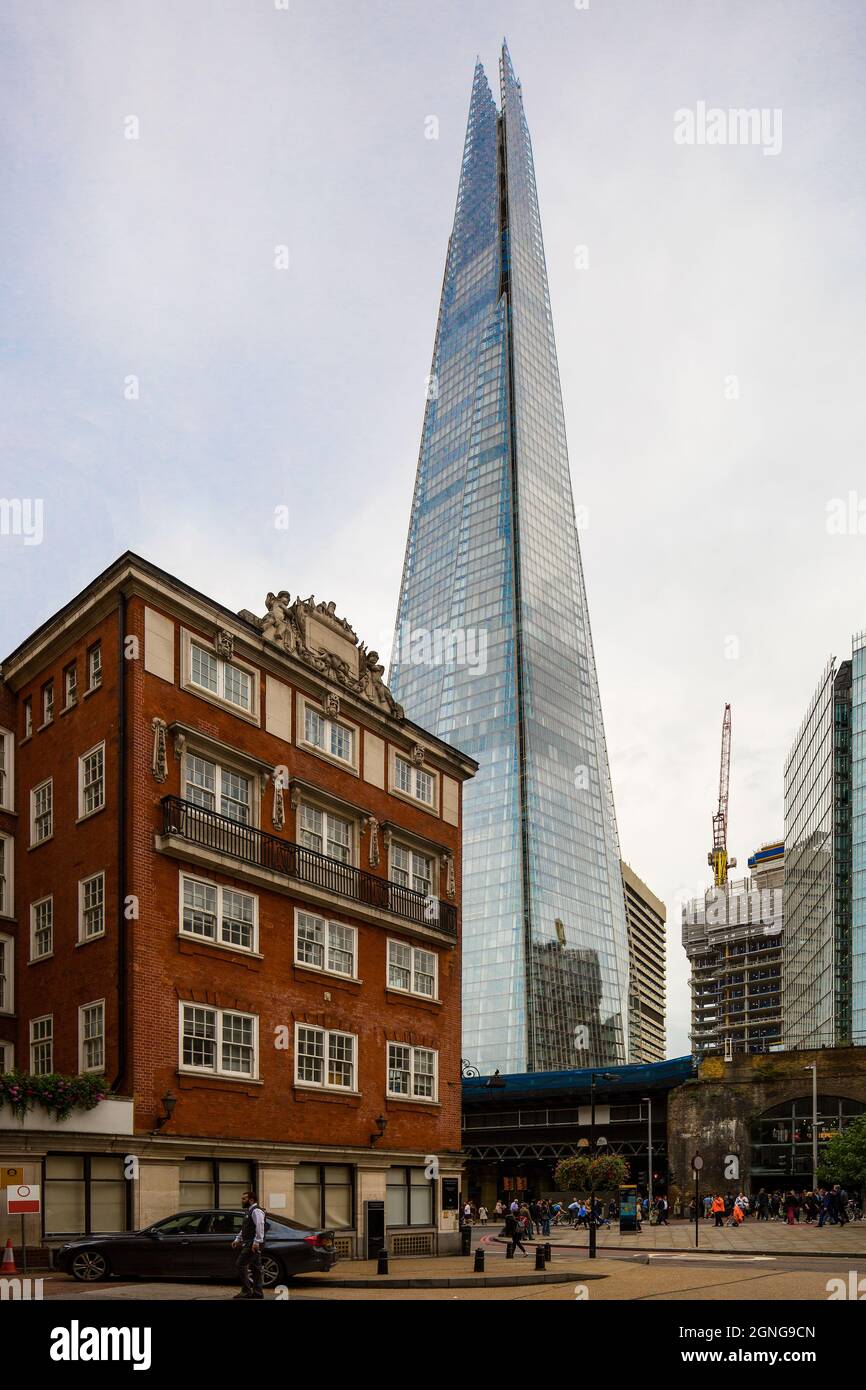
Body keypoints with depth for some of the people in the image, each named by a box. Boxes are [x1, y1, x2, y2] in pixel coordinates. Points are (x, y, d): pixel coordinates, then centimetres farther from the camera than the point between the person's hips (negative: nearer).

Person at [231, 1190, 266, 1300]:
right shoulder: (248, 1211, 21)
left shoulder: (256, 1211, -12)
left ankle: (246, 1291, -9)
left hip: (253, 1244, -10)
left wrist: (256, 1242, -26)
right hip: (248, 1244, 10)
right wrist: (237, 1239, 20)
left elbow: (260, 1228, -22)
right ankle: (257, 1292, 13)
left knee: (241, 1264, -11)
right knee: (255, 1267, 10)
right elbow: (243, 1229, 28)